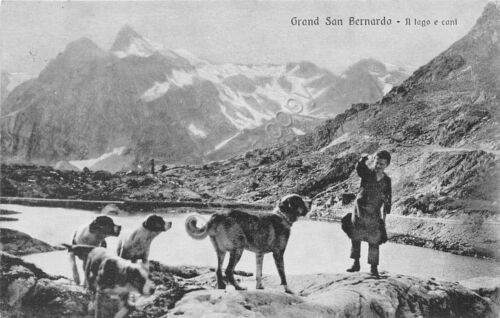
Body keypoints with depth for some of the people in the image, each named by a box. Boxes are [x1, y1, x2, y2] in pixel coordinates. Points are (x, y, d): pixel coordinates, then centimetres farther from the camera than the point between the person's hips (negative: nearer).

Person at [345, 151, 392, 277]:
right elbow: (359, 168, -33)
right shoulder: (367, 173, -8)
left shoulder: (387, 181, -3)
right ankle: (356, 263, 20)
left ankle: (374, 267, 13)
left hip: (374, 214, 0)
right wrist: (362, 160, -55)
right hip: (359, 211, 0)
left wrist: (384, 216, 2)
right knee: (355, 237, 7)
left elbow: (387, 200, 4)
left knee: (374, 241, 2)